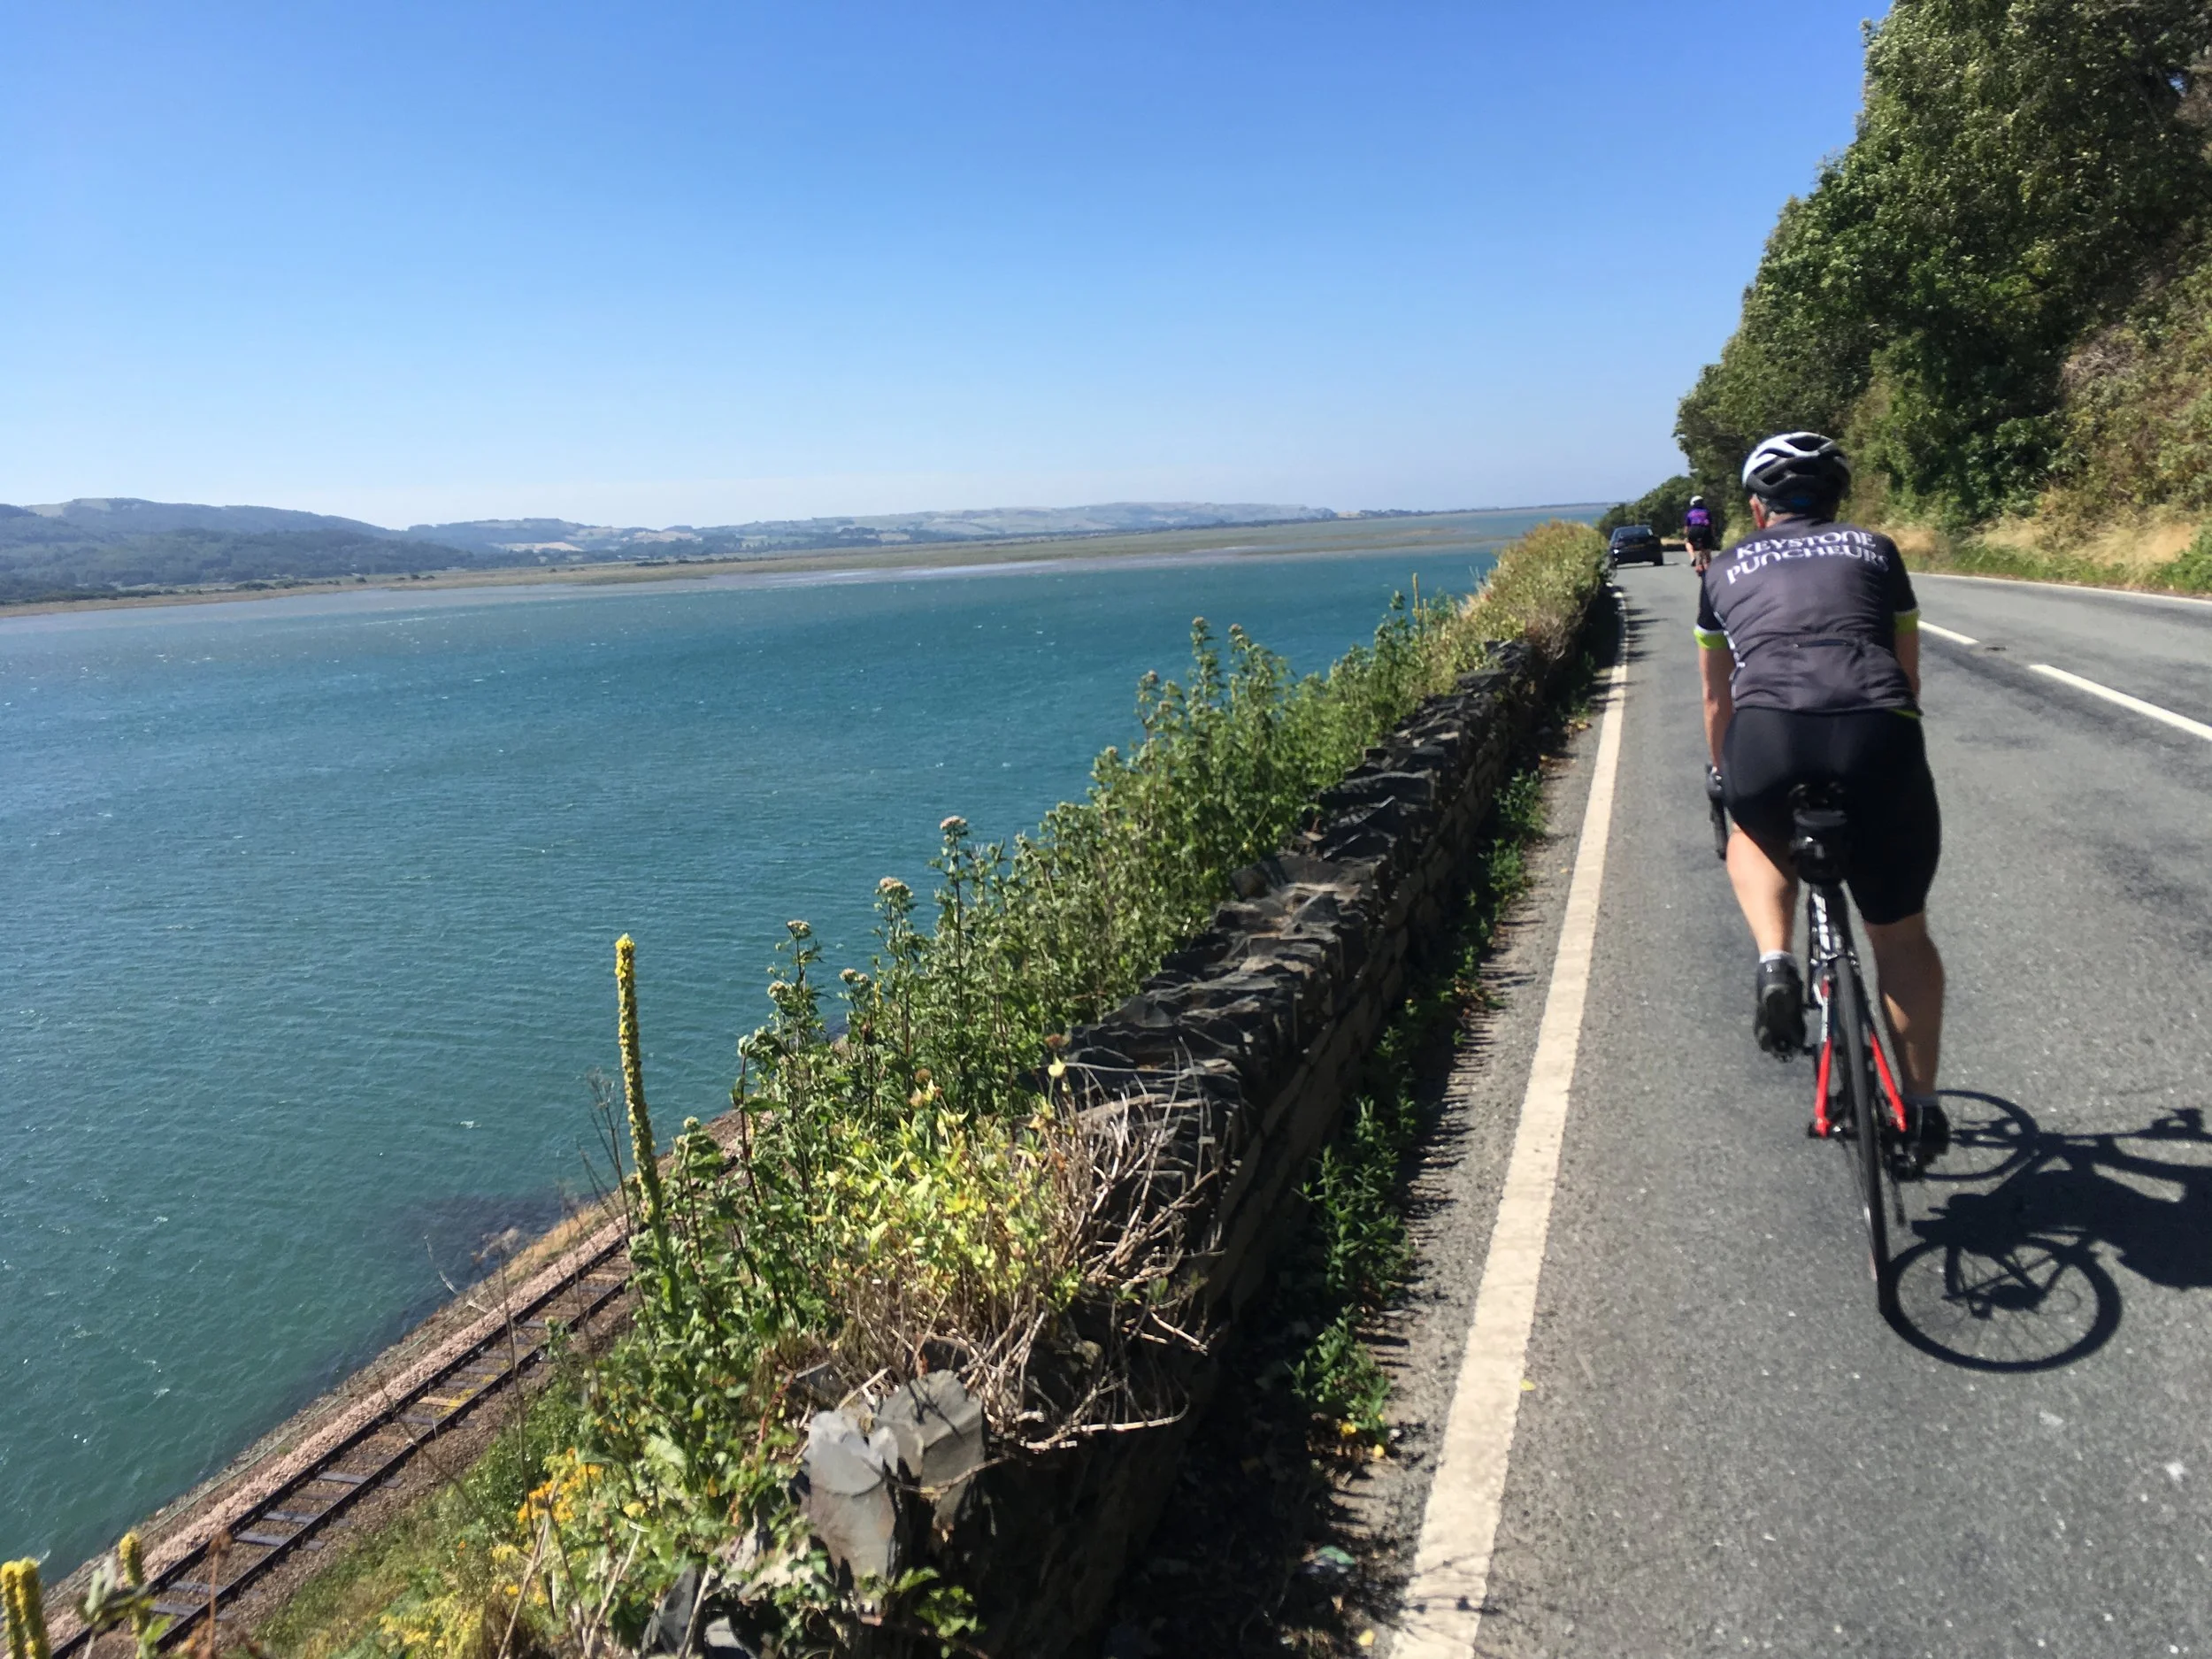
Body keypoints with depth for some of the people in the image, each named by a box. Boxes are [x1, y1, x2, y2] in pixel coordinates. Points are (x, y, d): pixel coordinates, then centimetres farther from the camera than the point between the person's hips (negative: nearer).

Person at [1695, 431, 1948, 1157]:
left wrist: (1729, 781, 48)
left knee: (1756, 838, 35)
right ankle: (1920, 1106, 28)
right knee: (1901, 934, 21)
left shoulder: (1725, 569, 26)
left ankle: (1774, 961, 10)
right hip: (1880, 738, 1)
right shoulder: (1874, 550, 27)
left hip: (1767, 741, -1)